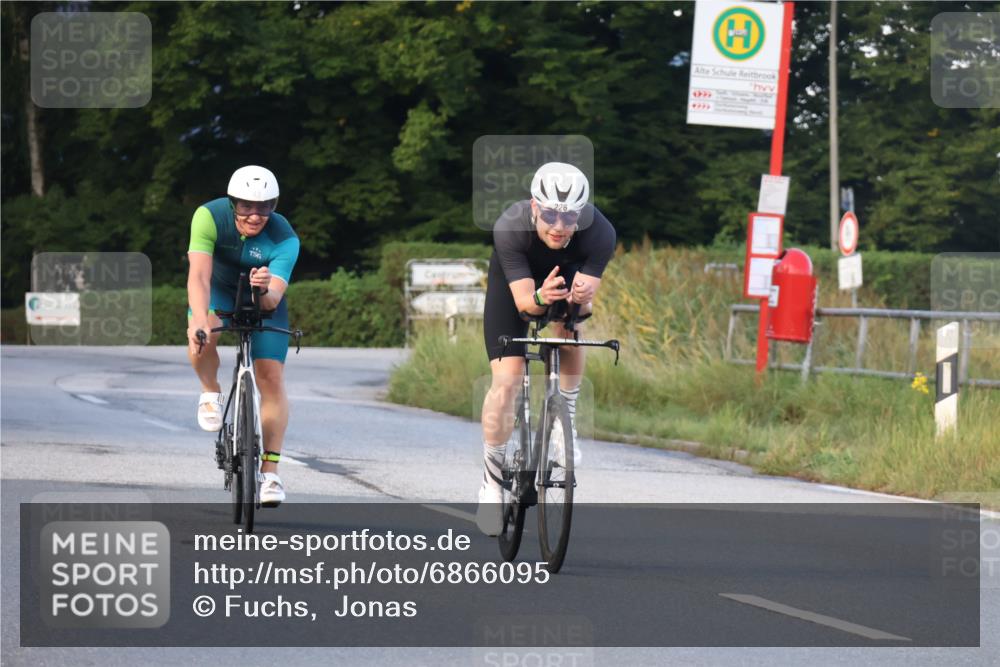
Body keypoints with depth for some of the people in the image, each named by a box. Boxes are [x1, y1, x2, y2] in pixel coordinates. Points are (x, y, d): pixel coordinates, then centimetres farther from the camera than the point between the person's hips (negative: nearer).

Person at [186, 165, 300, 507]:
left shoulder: (284, 239, -30)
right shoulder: (210, 217, -30)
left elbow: (274, 298, -37)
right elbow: (199, 275, -38)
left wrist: (266, 289, -61)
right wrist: (199, 320, -54)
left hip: (265, 299, 0)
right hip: (219, 289, 0)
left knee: (271, 380, -10)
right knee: (201, 337, -33)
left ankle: (270, 471, -1)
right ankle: (211, 394, -3)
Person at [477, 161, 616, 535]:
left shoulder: (600, 234, -37)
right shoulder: (510, 228, -39)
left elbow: (584, 301, -36)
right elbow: (522, 300, -37)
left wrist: (580, 298, -59)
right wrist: (540, 298, -59)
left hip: (567, 273, 4)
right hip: (514, 282, -4)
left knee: (569, 329, -21)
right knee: (507, 380, -13)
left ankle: (565, 422, 6)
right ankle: (491, 485, -4)